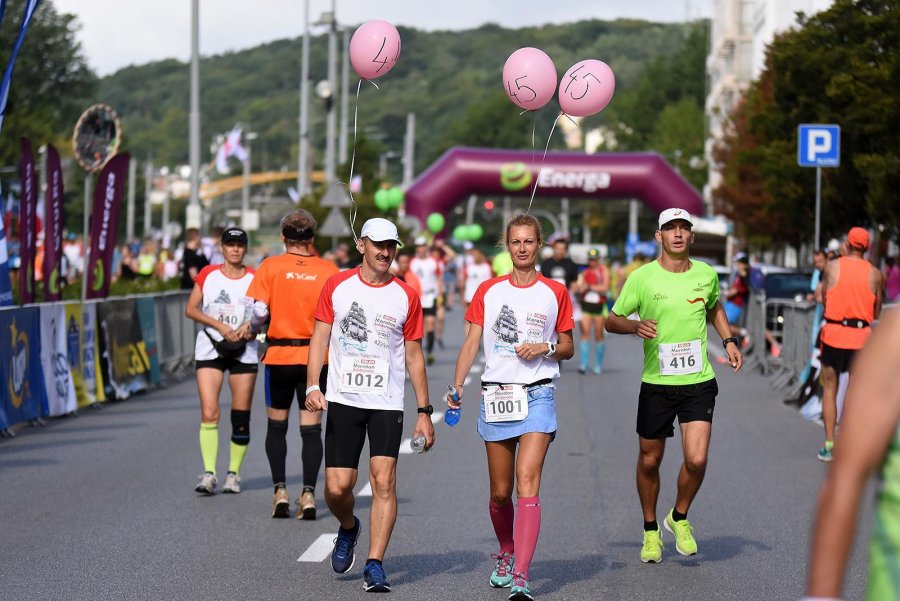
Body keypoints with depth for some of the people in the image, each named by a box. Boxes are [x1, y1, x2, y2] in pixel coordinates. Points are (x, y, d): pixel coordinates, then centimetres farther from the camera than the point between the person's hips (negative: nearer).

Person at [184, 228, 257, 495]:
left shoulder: (254, 279, 4)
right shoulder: (208, 275, 4)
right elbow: (190, 309, 0)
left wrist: (250, 325, -14)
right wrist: (220, 326, -12)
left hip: (244, 352, 1)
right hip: (209, 349, -1)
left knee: (241, 418, 1)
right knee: (209, 413, -11)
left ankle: (234, 473, 14)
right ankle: (209, 473, -10)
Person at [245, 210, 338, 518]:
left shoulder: (270, 267, -5)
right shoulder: (328, 269, -3)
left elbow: (259, 311, -9)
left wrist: (253, 329, 11)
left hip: (280, 355, 0)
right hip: (316, 356, 0)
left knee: (276, 426, 12)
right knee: (311, 429, 5)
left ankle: (280, 491, 6)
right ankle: (308, 493, -2)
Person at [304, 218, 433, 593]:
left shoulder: (406, 297, 4)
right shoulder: (337, 286, 4)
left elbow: (414, 356, 9)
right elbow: (320, 338, 5)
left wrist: (424, 412, 6)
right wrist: (312, 386, -9)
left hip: (387, 404, 0)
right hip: (343, 400, 0)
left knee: (384, 480, -13)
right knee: (337, 487, -3)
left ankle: (374, 566, -8)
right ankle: (348, 528, 31)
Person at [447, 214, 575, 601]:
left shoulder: (555, 292, 4)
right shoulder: (489, 290, 7)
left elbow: (568, 347, 11)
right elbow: (471, 342, 5)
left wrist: (545, 348, -10)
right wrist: (457, 386, -6)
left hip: (537, 396, -2)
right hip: (495, 395, 2)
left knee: (527, 485, -16)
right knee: (500, 492, 10)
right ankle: (506, 554, 37)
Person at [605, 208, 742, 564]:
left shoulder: (706, 275, 3)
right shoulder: (642, 278, -6)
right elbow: (611, 321, 1)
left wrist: (728, 341, 12)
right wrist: (635, 326, -19)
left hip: (699, 381, 1)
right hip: (656, 383, -1)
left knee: (696, 459, -12)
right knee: (649, 460, 8)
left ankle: (679, 518, 17)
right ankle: (651, 531, 30)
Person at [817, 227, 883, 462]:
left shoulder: (833, 266, -4)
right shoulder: (874, 273, -1)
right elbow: (877, 312, 5)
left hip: (834, 332, 0)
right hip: (861, 337, 0)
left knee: (830, 388, 11)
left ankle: (829, 445, 9)